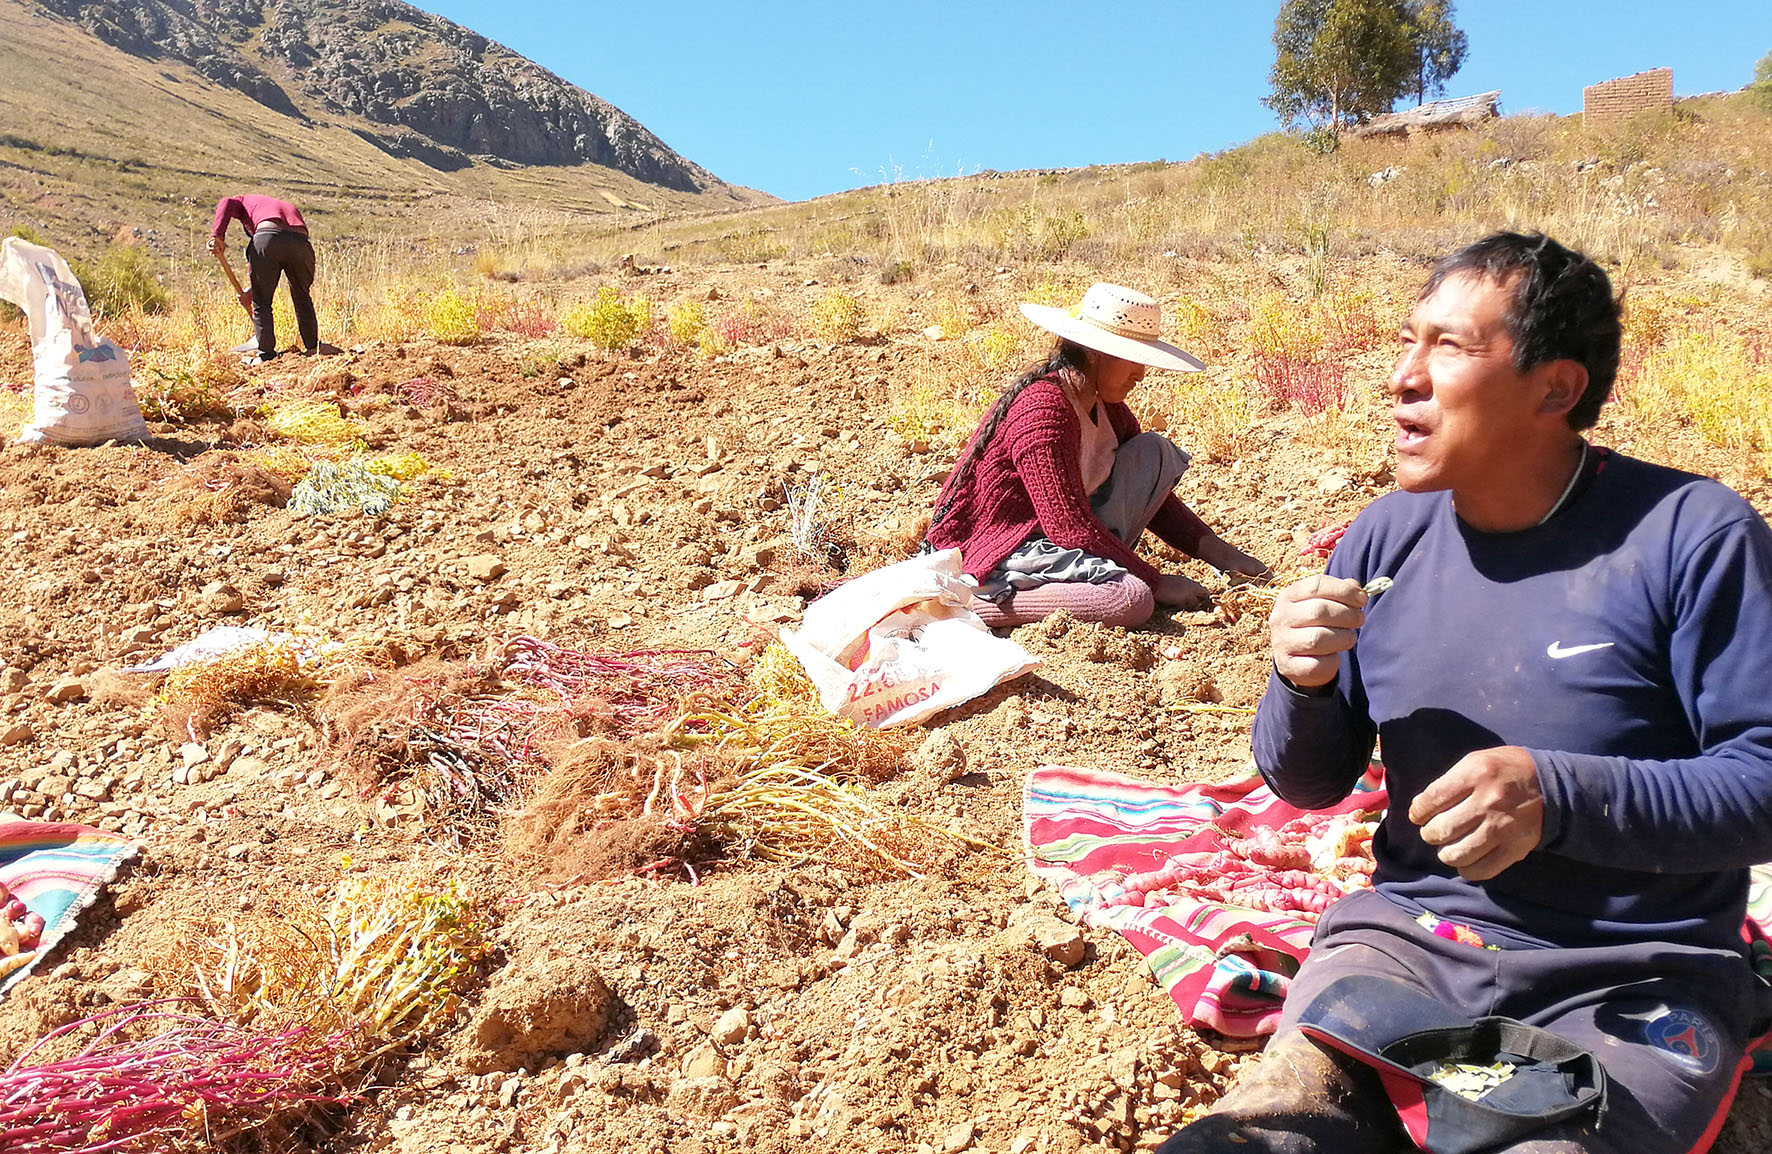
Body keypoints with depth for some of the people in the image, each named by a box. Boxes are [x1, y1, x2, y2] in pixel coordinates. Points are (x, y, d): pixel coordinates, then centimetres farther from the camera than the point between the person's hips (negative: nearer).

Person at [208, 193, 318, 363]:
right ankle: (312, 348, 27)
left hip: (267, 238, -4)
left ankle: (266, 353, 14)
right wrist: (253, 289, 31)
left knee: (261, 301, 11)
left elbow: (226, 203, 4)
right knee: (302, 297, 25)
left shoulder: (245, 201, 32)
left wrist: (217, 236, -6)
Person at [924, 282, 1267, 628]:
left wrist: (1222, 555, 4)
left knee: (1155, 452, 3)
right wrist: (1157, 582, -20)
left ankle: (1093, 566, -5)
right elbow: (1070, 526, -26)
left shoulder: (1107, 406, 6)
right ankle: (980, 602, -18)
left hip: (1063, 533, 9)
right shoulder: (1044, 411, -23)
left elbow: (1152, 496, 14)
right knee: (1133, 601, -31)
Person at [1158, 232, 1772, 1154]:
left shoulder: (1693, 536, -10)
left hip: (1635, 976, -2)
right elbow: (1309, 782, 10)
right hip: (1409, 935, 2)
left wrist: (1560, 796, -26)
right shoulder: (1384, 538, 4)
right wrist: (1303, 686, -12)